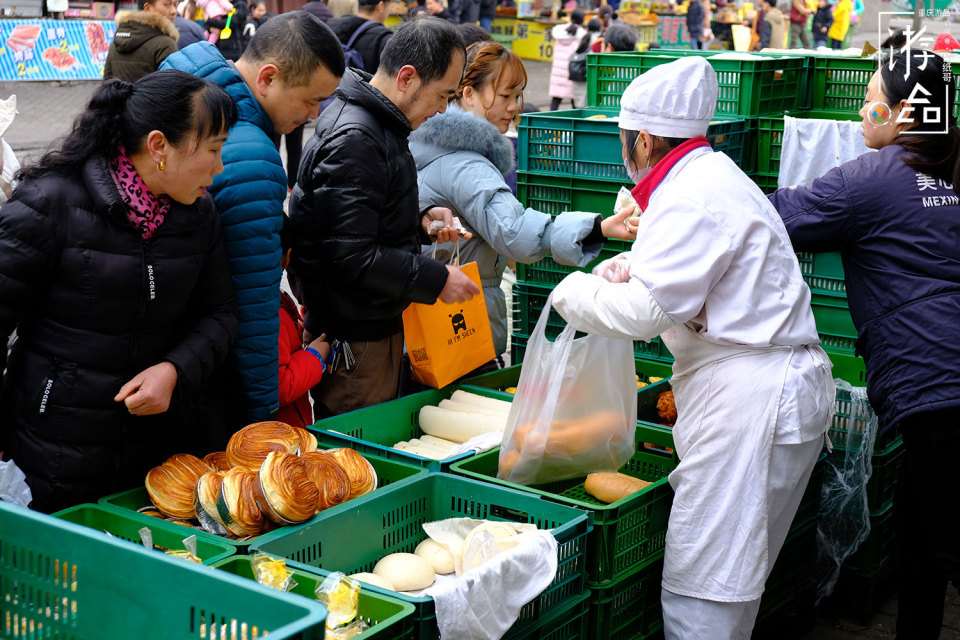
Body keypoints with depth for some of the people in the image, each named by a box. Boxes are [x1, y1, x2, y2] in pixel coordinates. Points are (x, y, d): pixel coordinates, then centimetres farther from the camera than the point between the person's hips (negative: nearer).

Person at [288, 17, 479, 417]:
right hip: (354, 339, -10)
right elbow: (352, 257, -26)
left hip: (374, 324, 10)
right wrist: (437, 280, -18)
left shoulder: (378, 123, 11)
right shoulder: (353, 139, -22)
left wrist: (419, 220, 8)